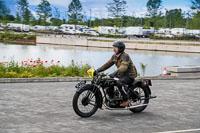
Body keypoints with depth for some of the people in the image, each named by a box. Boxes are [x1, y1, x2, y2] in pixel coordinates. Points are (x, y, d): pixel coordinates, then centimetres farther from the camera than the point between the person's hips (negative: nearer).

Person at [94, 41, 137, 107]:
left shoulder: (125, 56, -21)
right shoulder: (114, 56, 6)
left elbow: (123, 67, -35)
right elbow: (108, 64, 7)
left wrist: (115, 73, -50)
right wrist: (98, 70, -4)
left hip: (129, 75, -9)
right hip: (122, 74, 9)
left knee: (119, 83, -33)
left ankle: (126, 100, -22)